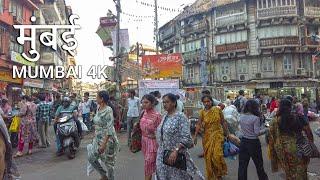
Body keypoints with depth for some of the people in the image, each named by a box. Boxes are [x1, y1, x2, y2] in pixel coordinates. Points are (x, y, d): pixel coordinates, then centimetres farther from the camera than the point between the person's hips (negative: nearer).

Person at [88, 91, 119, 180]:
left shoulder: (108, 110, -22)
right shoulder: (98, 109, 5)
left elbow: (110, 129, -25)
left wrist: (104, 144, -27)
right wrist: (95, 137, 19)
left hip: (107, 140, -9)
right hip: (98, 139, 9)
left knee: (109, 162, 7)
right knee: (91, 158, 16)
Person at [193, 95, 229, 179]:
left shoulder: (217, 110, -3)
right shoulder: (202, 112, -3)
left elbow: (223, 122, 3)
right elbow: (199, 124, -11)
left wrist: (227, 133, 3)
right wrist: (195, 136, -20)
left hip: (217, 135, -1)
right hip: (207, 136, 2)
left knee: (217, 155, -10)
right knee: (208, 156, 6)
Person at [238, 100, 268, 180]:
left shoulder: (241, 117, 0)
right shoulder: (255, 118, -18)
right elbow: (257, 133, -19)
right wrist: (265, 130, -3)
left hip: (243, 142, 5)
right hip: (253, 143, -4)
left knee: (242, 164, 10)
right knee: (259, 164, 16)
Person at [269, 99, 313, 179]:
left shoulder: (275, 121, -6)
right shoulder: (299, 117, -8)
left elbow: (271, 139, -2)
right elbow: (309, 133, -3)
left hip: (281, 151, 1)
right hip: (296, 149, -1)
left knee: (289, 173, 18)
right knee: (300, 173, 16)